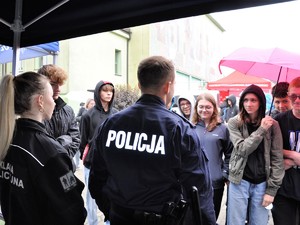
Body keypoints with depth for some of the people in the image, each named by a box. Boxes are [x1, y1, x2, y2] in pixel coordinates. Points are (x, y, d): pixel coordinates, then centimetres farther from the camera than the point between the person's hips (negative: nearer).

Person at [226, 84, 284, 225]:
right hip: (240, 181, -1)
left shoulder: (272, 124, -2)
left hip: (262, 183, 1)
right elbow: (242, 150, -15)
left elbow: (277, 158, -2)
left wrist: (272, 189, -4)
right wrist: (261, 130, -21)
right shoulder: (234, 123, -4)